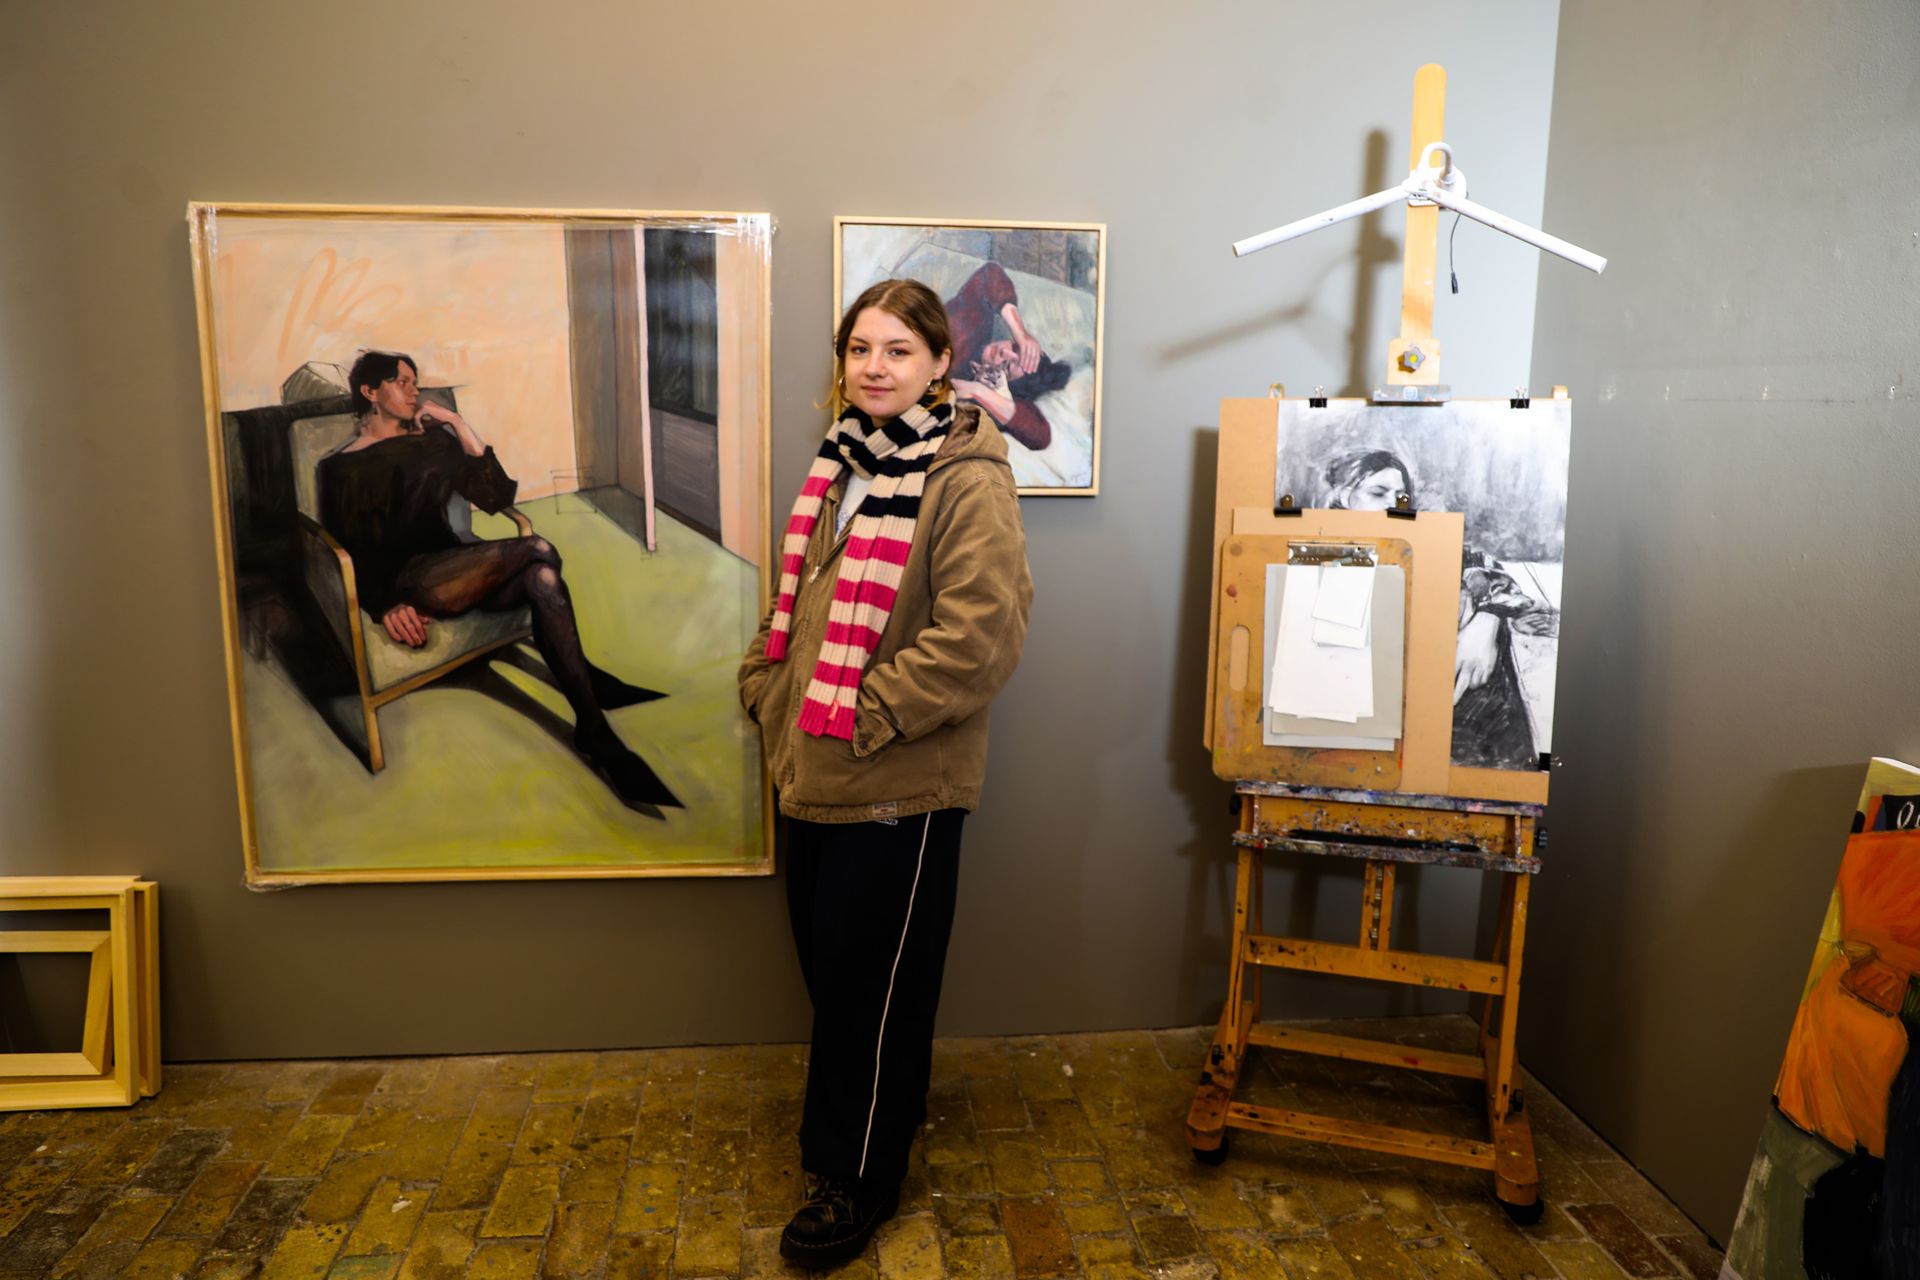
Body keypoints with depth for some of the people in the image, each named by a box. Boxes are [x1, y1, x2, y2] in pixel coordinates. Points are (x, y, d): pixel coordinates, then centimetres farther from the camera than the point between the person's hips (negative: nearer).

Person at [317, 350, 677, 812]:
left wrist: (461, 426, 7)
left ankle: (596, 735, -35)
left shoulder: (432, 438, 22)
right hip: (405, 581, -5)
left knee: (541, 576, -31)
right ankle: (587, 677, -15)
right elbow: (350, 550, -3)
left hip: (453, 567, 5)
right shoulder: (342, 467, 9)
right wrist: (386, 606, -21)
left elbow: (496, 496, 13)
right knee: (539, 551, -27)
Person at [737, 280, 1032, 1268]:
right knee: (827, 959, 20)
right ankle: (883, 1115, 44)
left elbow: (979, 637, -23)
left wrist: (867, 717, -20)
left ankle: (855, 1179, 27)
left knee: (870, 981, 7)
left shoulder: (967, 481, -15)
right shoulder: (843, 463, 10)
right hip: (813, 772, 8)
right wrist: (768, 691, 7)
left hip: (899, 786, -8)